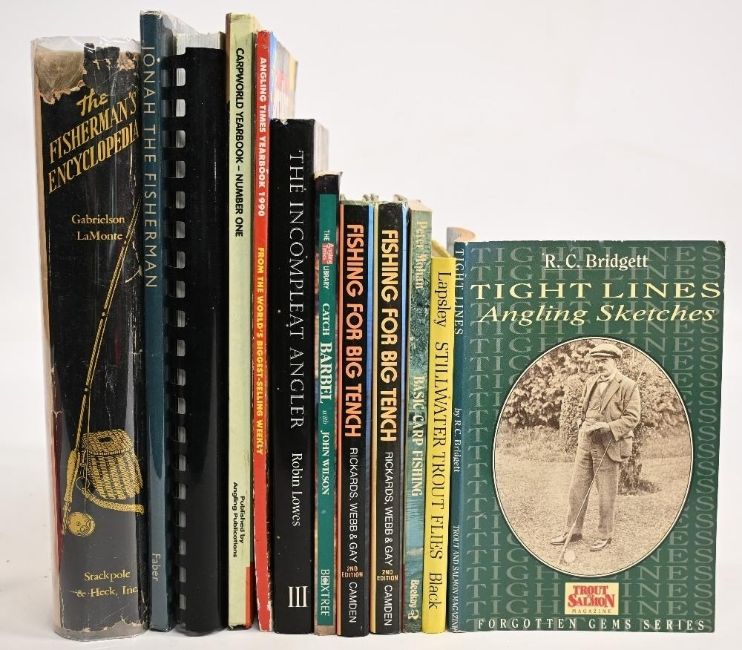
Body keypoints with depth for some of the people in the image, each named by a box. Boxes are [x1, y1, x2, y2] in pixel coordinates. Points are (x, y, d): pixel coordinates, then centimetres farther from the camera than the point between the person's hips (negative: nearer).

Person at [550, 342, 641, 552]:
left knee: (607, 494, 5)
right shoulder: (590, 382, 11)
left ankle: (605, 536, 20)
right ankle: (573, 531, 20)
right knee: (577, 488, 8)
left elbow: (632, 417, -11)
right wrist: (585, 427, 11)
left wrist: (607, 426, -21)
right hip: (586, 442, 6)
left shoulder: (628, 386, -8)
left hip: (609, 446, -6)